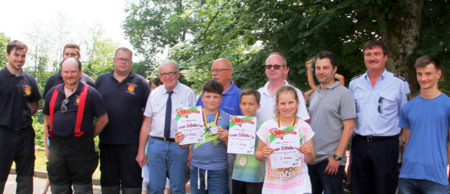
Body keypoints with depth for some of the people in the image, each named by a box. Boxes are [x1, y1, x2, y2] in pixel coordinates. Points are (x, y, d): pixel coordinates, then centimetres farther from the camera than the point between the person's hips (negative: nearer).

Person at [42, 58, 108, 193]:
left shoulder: (90, 93, -5)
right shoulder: (53, 92, 9)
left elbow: (103, 119, -3)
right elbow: (48, 116, 21)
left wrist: (89, 137, -1)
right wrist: (57, 132, 12)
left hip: (80, 147, -4)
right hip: (56, 146, 5)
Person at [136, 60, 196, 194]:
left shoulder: (188, 93, 1)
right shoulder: (154, 94, 9)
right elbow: (147, 123, 10)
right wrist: (141, 151, 8)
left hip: (179, 145, -2)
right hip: (156, 144, 3)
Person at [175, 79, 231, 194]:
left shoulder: (227, 118, -1)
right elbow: (186, 146, 9)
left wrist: (226, 139, -17)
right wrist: (179, 142, -12)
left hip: (218, 171, -2)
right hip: (197, 168, 2)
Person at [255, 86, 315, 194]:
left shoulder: (304, 127, 1)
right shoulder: (267, 127, -1)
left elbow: (310, 160, 7)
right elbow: (258, 155, 5)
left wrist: (308, 153, -14)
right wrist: (263, 154, -16)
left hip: (299, 184, 0)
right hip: (273, 183, 1)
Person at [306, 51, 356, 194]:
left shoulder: (344, 93, -5)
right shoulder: (314, 95, 15)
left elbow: (348, 128, -11)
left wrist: (337, 157, -16)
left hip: (330, 160, -6)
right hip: (311, 159, 6)